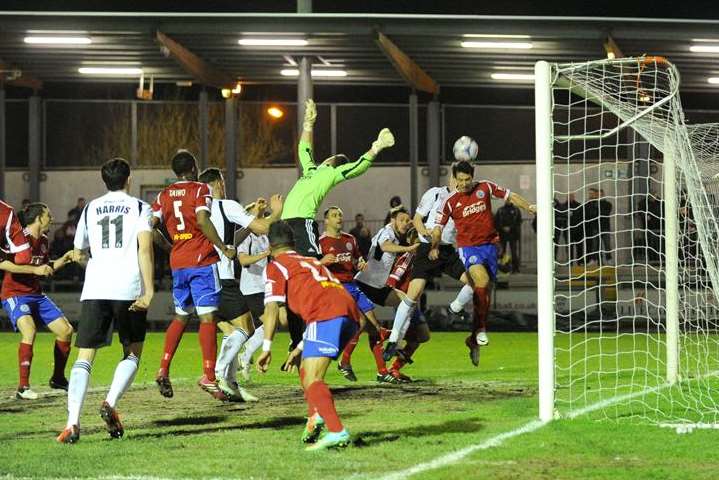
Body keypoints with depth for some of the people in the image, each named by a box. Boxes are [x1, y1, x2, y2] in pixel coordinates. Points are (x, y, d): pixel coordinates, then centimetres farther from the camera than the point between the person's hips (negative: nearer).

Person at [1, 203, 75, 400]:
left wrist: (64, 259, 9)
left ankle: (58, 378, 26)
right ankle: (23, 387, -28)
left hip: (36, 294, 9)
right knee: (29, 331, -31)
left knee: (66, 330, 7)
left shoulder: (43, 240, 10)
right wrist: (36, 269, -29)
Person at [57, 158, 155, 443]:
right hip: (129, 289, -2)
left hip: (94, 290, 2)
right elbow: (145, 248, -8)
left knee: (84, 357, -1)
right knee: (132, 354, 16)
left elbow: (78, 255, 26)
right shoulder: (139, 208, 9)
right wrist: (149, 289, -12)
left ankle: (72, 423, -17)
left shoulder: (90, 209, 18)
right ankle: (110, 404, -7)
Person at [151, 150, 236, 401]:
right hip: (202, 260, -6)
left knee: (181, 316, 19)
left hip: (177, 262, 6)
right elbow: (202, 220, -19)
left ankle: (163, 370, 8)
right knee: (207, 317, -6)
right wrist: (223, 248, -14)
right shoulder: (201, 189, -4)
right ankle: (209, 377, -12)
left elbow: (151, 225, 5)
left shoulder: (165, 195, 11)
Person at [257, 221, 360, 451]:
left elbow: (272, 307, 2)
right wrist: (301, 347, 46)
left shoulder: (276, 266, 14)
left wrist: (266, 348, 1)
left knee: (311, 380, -13)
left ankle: (337, 432, -31)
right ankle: (316, 416, 3)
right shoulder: (313, 262, 36)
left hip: (327, 315, -8)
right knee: (306, 370, 22)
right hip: (351, 313, 8)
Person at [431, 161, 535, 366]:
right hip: (468, 247, -3)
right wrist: (434, 247, -13)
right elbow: (438, 227, 3)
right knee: (482, 280, -29)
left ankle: (474, 339, 16)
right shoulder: (451, 202, 0)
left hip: (489, 245, 3)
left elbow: (509, 196, 13)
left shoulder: (485, 188, 3)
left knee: (484, 293, 5)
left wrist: (529, 207, 4)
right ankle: (481, 327, -17)